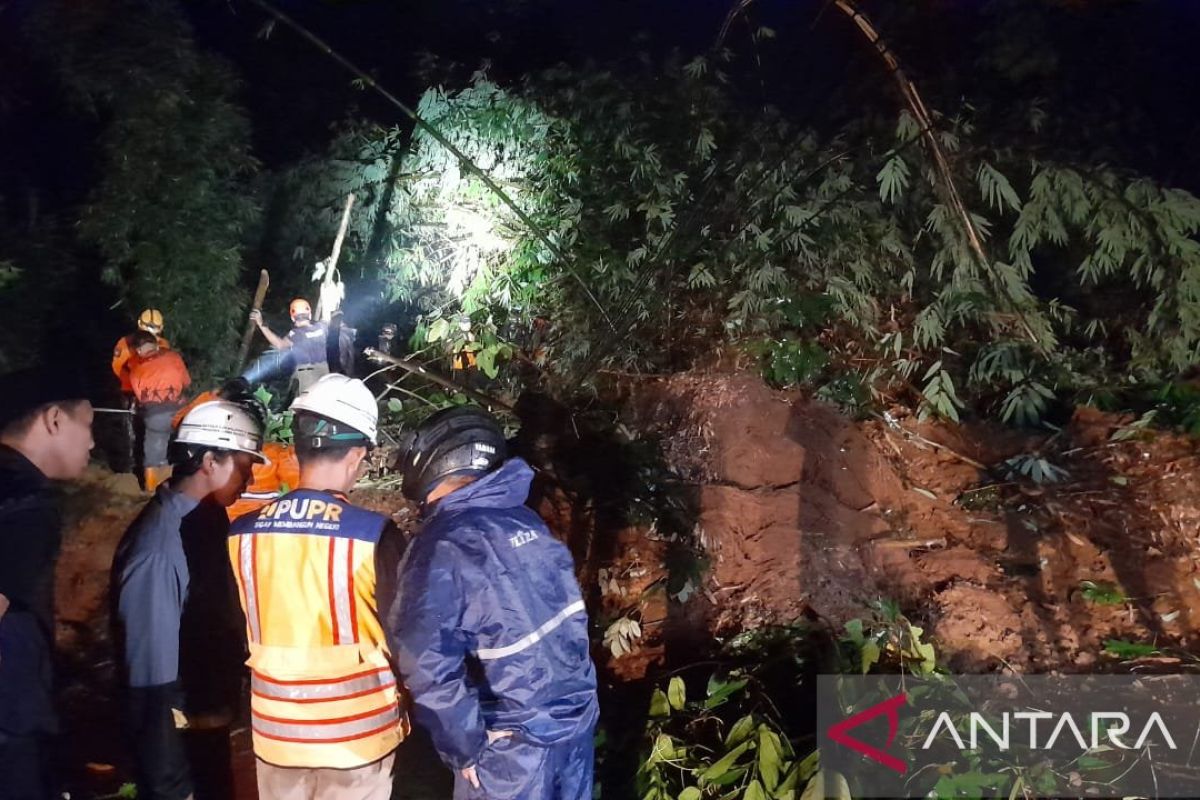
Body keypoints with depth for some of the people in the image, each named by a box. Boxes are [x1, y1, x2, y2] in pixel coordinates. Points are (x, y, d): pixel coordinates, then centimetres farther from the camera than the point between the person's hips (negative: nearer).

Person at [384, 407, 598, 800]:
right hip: (578, 714, 6)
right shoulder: (523, 518, 0)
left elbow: (431, 672, -26)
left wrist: (466, 750, -14)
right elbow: (566, 616, 7)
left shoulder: (442, 549, -20)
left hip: (517, 740, -6)